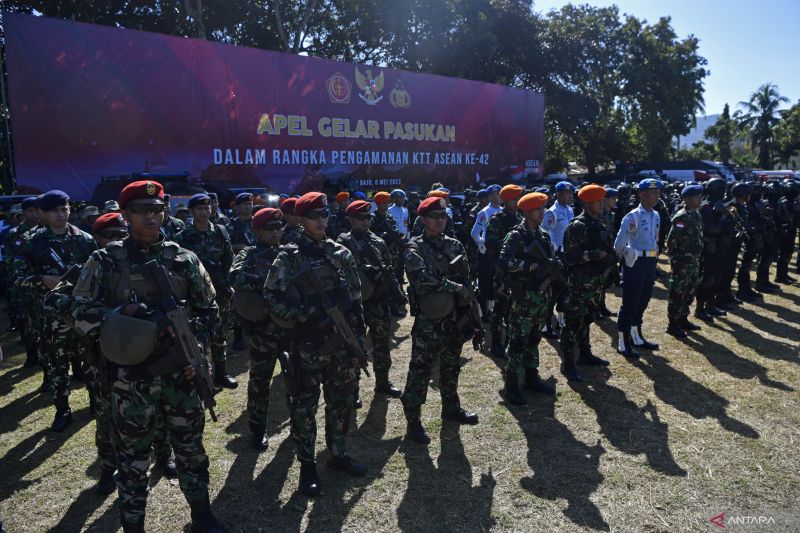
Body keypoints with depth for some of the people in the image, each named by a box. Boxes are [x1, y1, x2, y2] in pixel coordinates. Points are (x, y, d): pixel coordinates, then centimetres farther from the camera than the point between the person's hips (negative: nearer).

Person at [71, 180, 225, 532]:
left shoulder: (184, 259, 3)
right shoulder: (106, 261, -3)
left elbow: (208, 309, 8)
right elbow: (82, 313, -6)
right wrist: (126, 313, -20)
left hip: (181, 371, 3)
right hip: (132, 377, -2)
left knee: (190, 447, 16)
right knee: (133, 456, 10)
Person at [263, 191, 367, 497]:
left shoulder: (341, 253, 7)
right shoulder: (290, 257, -6)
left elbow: (355, 301, 9)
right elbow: (272, 296, -9)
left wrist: (358, 338, 6)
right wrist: (307, 314, -17)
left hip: (342, 343, 4)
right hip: (308, 345, -4)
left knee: (342, 401, 14)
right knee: (304, 406, 5)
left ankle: (338, 453, 33)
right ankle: (307, 464, 22)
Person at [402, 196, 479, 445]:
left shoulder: (454, 245, 8)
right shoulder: (414, 248, -9)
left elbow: (466, 281, 7)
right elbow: (422, 278, -26)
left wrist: (467, 305, -4)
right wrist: (455, 287, -21)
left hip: (453, 317, 6)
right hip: (427, 319, -6)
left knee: (451, 365, 19)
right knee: (420, 369, 0)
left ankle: (451, 407, 37)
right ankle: (413, 419, 11)